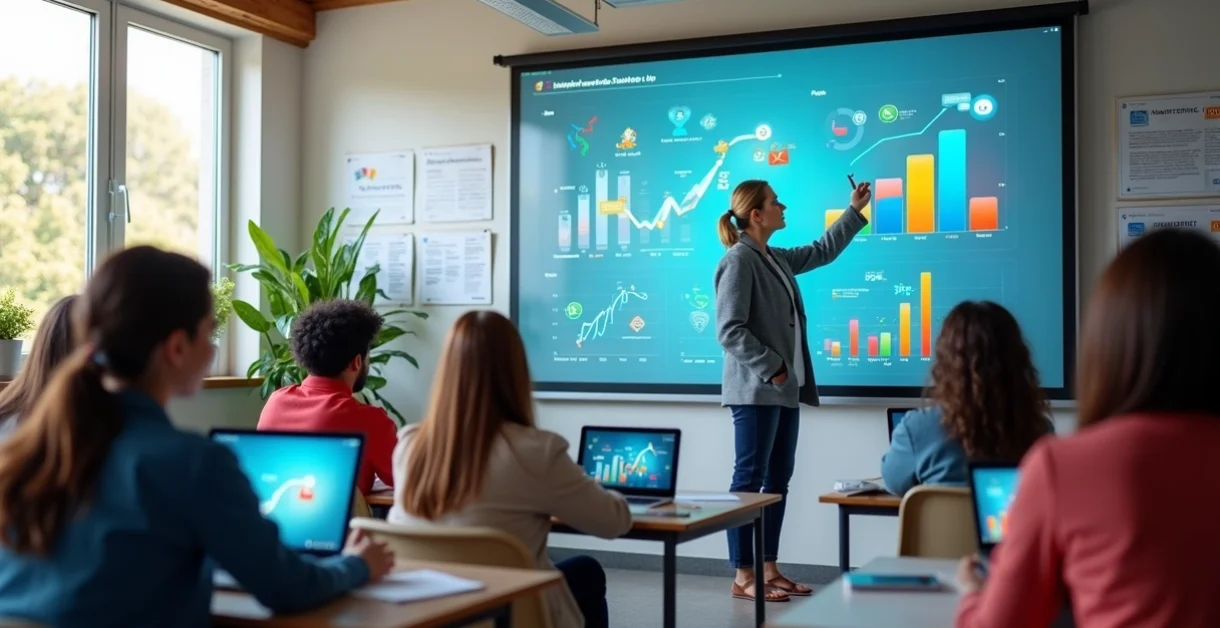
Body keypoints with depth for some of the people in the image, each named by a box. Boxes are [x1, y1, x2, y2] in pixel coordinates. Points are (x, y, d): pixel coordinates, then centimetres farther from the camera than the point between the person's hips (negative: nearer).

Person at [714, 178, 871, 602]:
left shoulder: (776, 259, 15)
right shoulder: (738, 261, -13)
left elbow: (823, 251, 31)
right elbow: (730, 331, -19)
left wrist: (855, 210, 31)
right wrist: (770, 368, -19)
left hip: (786, 388, 10)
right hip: (756, 390, -10)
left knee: (779, 478, 11)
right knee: (750, 479, -5)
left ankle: (769, 570, 18)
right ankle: (743, 578, 0)